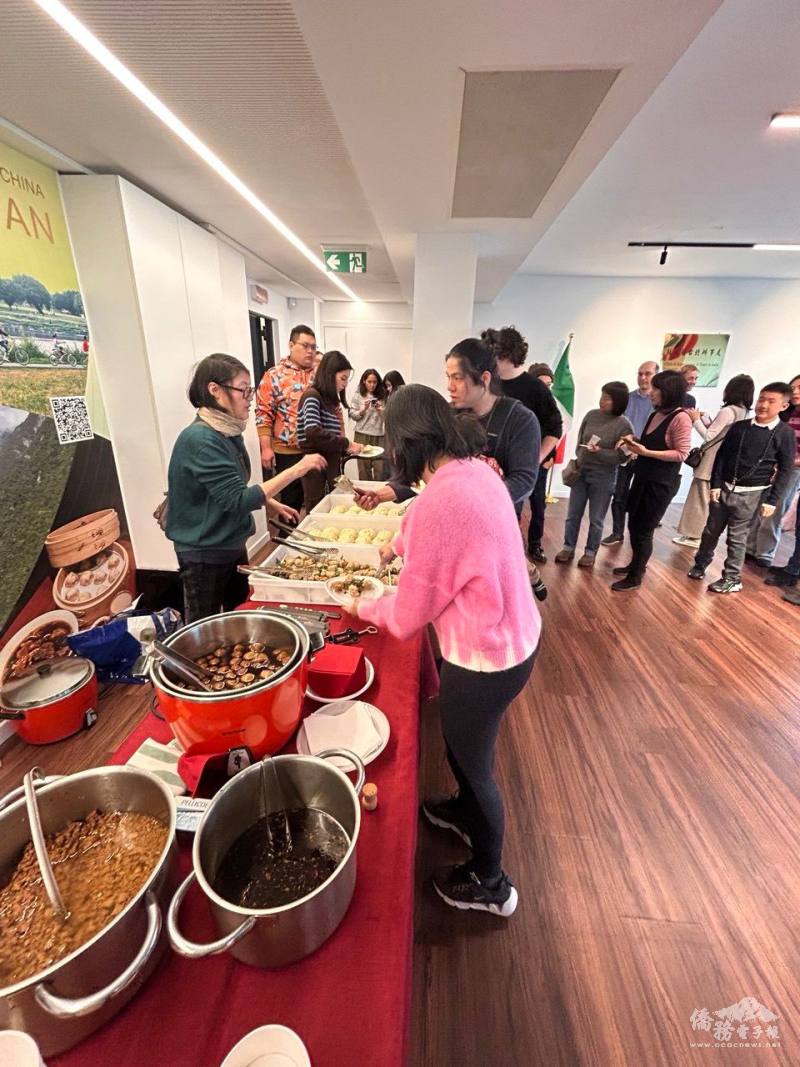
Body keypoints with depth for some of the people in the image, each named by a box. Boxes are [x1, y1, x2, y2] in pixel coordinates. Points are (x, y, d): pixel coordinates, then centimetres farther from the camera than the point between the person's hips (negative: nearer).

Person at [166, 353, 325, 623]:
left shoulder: (228, 432, 1)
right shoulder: (200, 439, -26)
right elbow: (238, 501, -29)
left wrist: (270, 504, 4)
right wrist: (295, 470, -30)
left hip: (232, 544, 8)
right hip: (204, 553, -8)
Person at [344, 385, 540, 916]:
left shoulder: (439, 501, -30)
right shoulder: (478, 471, -3)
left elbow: (408, 616, -19)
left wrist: (362, 607, 1)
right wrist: (399, 544, 32)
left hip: (485, 659, -8)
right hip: (516, 637, 8)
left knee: (472, 762, 19)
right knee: (465, 746, 32)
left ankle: (490, 883, 48)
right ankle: (467, 812, 63)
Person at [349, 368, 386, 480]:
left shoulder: (382, 396, 5)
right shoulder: (358, 395, 4)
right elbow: (352, 415, 3)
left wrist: (380, 410, -12)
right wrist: (363, 410, -13)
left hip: (379, 435, 0)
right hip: (362, 435, 0)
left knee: (380, 467, -2)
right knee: (364, 467, 7)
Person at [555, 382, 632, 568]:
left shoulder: (624, 425, -12)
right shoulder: (592, 415, 0)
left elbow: (622, 456, -13)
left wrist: (600, 452, -24)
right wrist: (578, 461, 6)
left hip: (603, 477, -4)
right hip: (580, 471, 4)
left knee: (596, 519, 8)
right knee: (573, 515, 10)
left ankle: (590, 552, 23)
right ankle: (568, 548, 24)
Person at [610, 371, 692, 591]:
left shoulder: (680, 418, -16)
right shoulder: (656, 414, 8)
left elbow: (681, 454, -19)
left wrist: (645, 452, -23)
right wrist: (633, 440, 1)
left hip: (662, 483, -8)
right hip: (643, 478, 8)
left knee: (644, 529, 1)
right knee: (633, 524, 16)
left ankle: (635, 577, 16)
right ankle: (635, 564, 35)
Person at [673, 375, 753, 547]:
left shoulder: (727, 411, -17)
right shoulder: (743, 412, 11)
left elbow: (708, 436, -15)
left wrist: (696, 420, -5)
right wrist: (700, 418, 8)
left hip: (711, 462, -9)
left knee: (700, 498, -3)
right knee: (707, 500, 15)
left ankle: (694, 536, 2)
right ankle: (699, 534, 24)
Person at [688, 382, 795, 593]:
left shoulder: (785, 433, -4)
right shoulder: (739, 427, 1)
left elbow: (786, 470, -3)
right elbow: (721, 456, 4)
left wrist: (772, 500, -8)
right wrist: (715, 485, -2)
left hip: (751, 494, -2)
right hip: (725, 488, 3)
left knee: (737, 537, 4)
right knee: (711, 531, 11)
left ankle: (732, 579, 18)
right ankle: (700, 565, 30)